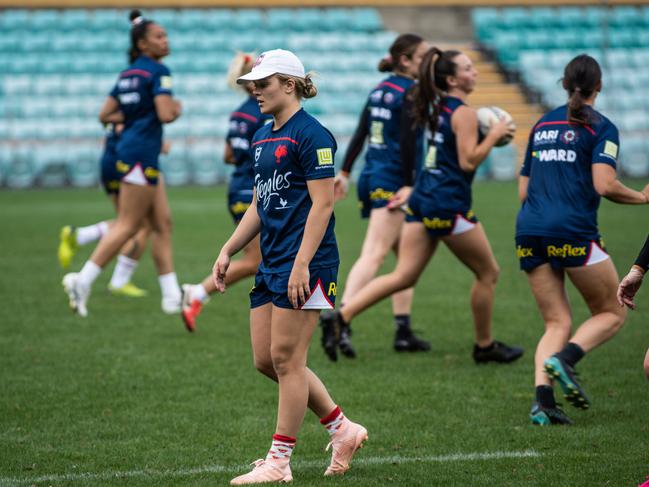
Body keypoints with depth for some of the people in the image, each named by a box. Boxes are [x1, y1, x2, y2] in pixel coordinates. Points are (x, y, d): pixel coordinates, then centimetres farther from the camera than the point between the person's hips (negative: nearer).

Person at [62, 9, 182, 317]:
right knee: (128, 225, -6)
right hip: (142, 152, -10)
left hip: (129, 151, 10)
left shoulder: (128, 74, 15)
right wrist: (176, 108, -1)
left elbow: (105, 115, 14)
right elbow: (166, 115, -21)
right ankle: (83, 280, -7)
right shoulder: (158, 72, -10)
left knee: (162, 224, 11)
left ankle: (172, 296, 12)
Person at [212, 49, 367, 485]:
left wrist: (302, 264, -22)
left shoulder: (311, 135, -12)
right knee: (266, 360, 9)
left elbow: (323, 203, -17)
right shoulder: (263, 138, 16)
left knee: (286, 358, -5)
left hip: (304, 265, -10)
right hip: (271, 265, 10)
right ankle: (343, 429, 20)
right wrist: (228, 252, 15)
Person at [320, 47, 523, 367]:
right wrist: (493, 136, -8)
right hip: (449, 205, -8)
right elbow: (468, 161, -17)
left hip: (423, 200, 8)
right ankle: (485, 346, 20)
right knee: (488, 273, 10)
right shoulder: (464, 112, -11)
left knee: (403, 276, 4)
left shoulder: (438, 106, 15)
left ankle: (339, 316, -10)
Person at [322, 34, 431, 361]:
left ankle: (403, 332, 15)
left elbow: (360, 134, 16)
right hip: (392, 180, -9)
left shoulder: (381, 89, 14)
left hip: (371, 177, 9)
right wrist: (409, 185, -21)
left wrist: (344, 172, 20)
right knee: (374, 256, -15)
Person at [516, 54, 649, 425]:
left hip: (530, 230, 6)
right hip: (573, 232, -6)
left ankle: (543, 398, -12)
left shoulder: (542, 125, 18)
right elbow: (604, 185, -13)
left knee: (557, 323, 9)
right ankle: (564, 359, -17)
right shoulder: (601, 128, 0)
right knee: (612, 314, 9)